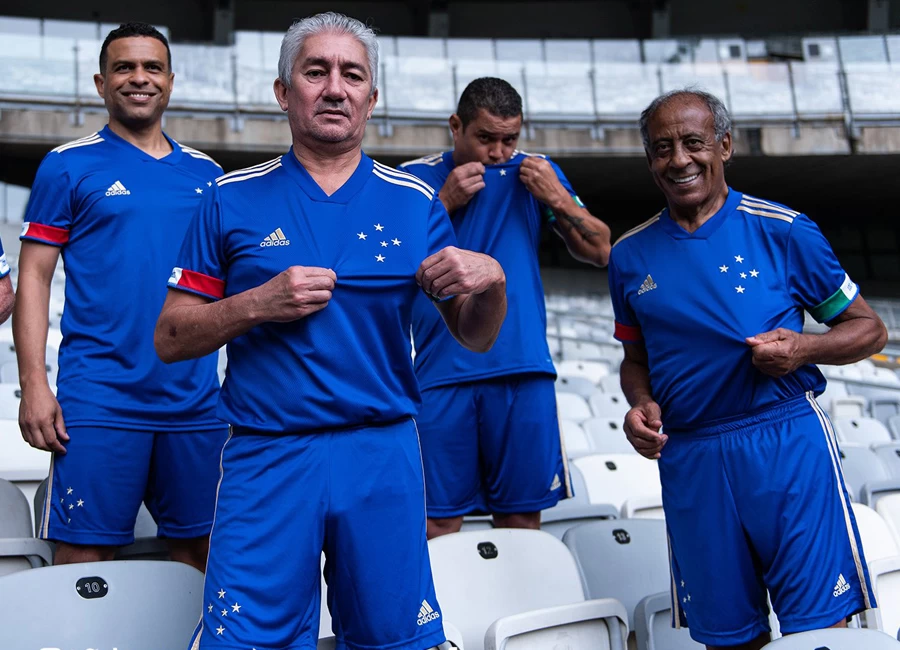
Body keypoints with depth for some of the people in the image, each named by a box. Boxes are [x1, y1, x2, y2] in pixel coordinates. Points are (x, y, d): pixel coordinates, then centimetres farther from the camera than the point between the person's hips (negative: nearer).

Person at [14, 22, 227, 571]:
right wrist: (33, 384, -10)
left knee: (200, 550, 10)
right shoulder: (68, 166, 2)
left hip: (196, 400, 4)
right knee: (83, 557, 0)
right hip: (98, 400, -3)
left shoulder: (206, 173, 12)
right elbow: (34, 277, 0)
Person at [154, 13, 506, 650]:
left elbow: (476, 337, 7)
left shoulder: (417, 203, 6)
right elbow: (170, 339, 3)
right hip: (267, 455, -1)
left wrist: (490, 280, -14)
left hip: (384, 454, 1)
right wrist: (258, 304, -13)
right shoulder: (232, 200, 4)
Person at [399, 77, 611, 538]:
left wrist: (557, 198, -5)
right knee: (439, 522, -1)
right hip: (443, 374, -1)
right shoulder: (416, 177, 7)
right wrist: (446, 202, -9)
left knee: (521, 517, 6)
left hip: (523, 371, 1)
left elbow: (599, 251, 9)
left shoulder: (536, 172, 11)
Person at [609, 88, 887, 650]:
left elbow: (870, 330, 4)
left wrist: (803, 349, -15)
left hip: (787, 443, -3)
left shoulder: (782, 230, -1)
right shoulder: (631, 256, 9)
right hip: (688, 460, 3)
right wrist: (641, 405, -2)